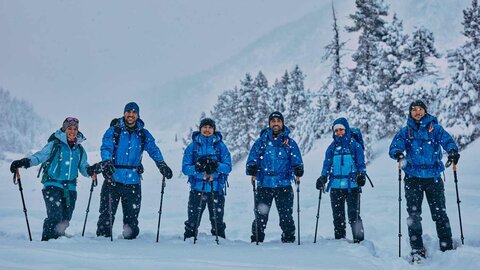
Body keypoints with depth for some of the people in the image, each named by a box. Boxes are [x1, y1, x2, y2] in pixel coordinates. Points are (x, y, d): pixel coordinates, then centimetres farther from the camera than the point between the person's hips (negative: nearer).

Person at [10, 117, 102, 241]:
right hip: (53, 185, -4)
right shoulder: (54, 145, 2)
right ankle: (47, 240, -8)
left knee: (65, 219, 6)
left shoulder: (80, 150, 15)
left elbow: (84, 168, 17)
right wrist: (24, 162, -24)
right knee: (55, 216, -18)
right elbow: (40, 156, -7)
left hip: (70, 188, 4)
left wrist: (92, 169, -5)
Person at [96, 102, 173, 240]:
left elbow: (153, 150, 2)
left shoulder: (143, 134, 10)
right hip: (113, 179, -2)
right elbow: (106, 148, -9)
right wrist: (107, 163, -28)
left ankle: (130, 237, 19)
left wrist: (162, 165, -14)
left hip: (133, 181, 2)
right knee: (107, 213, -1)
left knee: (132, 215, 7)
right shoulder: (113, 131, 3)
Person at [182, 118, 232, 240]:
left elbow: (228, 167, -1)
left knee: (218, 222, 6)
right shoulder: (192, 146, 7)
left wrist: (216, 166, -21)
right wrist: (197, 168, -20)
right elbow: (185, 168, 0)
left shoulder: (220, 146, 7)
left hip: (216, 190, 0)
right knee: (192, 222, 0)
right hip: (197, 189, 0)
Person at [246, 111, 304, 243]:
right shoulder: (261, 142, 9)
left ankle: (289, 240, 14)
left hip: (284, 186, 0)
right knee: (260, 216, -1)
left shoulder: (290, 142, 9)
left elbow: (297, 161, 7)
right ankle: (256, 240, 9)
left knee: (286, 216, 2)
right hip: (264, 185, 0)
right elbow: (252, 160, 4)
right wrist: (252, 170, -17)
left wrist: (298, 172, -15)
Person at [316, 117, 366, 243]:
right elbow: (327, 165, 13)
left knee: (353, 215, -7)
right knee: (337, 216, 7)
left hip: (352, 186, -3)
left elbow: (361, 164, 3)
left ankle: (359, 240, -1)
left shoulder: (355, 145, 4)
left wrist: (361, 175, -14)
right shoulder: (332, 147, 13)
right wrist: (323, 177, -2)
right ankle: (339, 240, 16)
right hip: (335, 187, 4)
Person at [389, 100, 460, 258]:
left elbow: (447, 140, -7)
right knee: (414, 215, 0)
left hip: (433, 177, -1)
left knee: (440, 213, 0)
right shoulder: (405, 131, 10)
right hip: (413, 178, 1)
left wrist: (453, 151, -30)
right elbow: (394, 147, -2)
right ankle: (417, 250, 7)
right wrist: (398, 153, -26)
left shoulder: (435, 128, 7)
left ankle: (447, 247, 8)